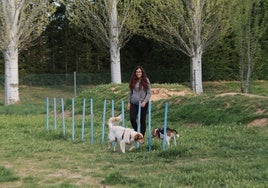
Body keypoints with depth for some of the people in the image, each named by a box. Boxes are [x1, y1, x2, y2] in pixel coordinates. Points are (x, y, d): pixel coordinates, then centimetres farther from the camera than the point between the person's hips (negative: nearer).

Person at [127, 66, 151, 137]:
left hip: (143, 104, -3)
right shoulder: (133, 81, 8)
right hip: (134, 103, 3)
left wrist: (145, 102, -16)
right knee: (132, 119, -10)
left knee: (142, 120, 3)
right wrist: (129, 102, 10)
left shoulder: (146, 80, -4)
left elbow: (149, 93, -4)